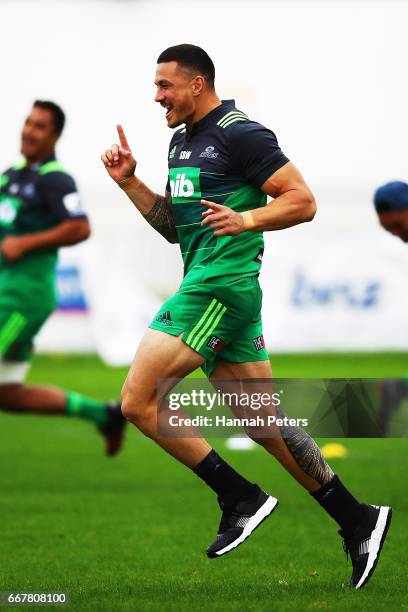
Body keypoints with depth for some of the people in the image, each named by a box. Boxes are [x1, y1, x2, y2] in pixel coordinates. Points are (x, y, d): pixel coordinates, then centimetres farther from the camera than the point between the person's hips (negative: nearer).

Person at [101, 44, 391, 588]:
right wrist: (129, 182, 13)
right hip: (206, 285, 10)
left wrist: (246, 220, -26)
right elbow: (173, 226, 25)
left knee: (138, 400, -11)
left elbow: (303, 201, -12)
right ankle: (358, 521, 10)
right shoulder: (183, 141, 19)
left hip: (221, 285, -10)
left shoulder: (239, 134, -9)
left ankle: (241, 498, -7)